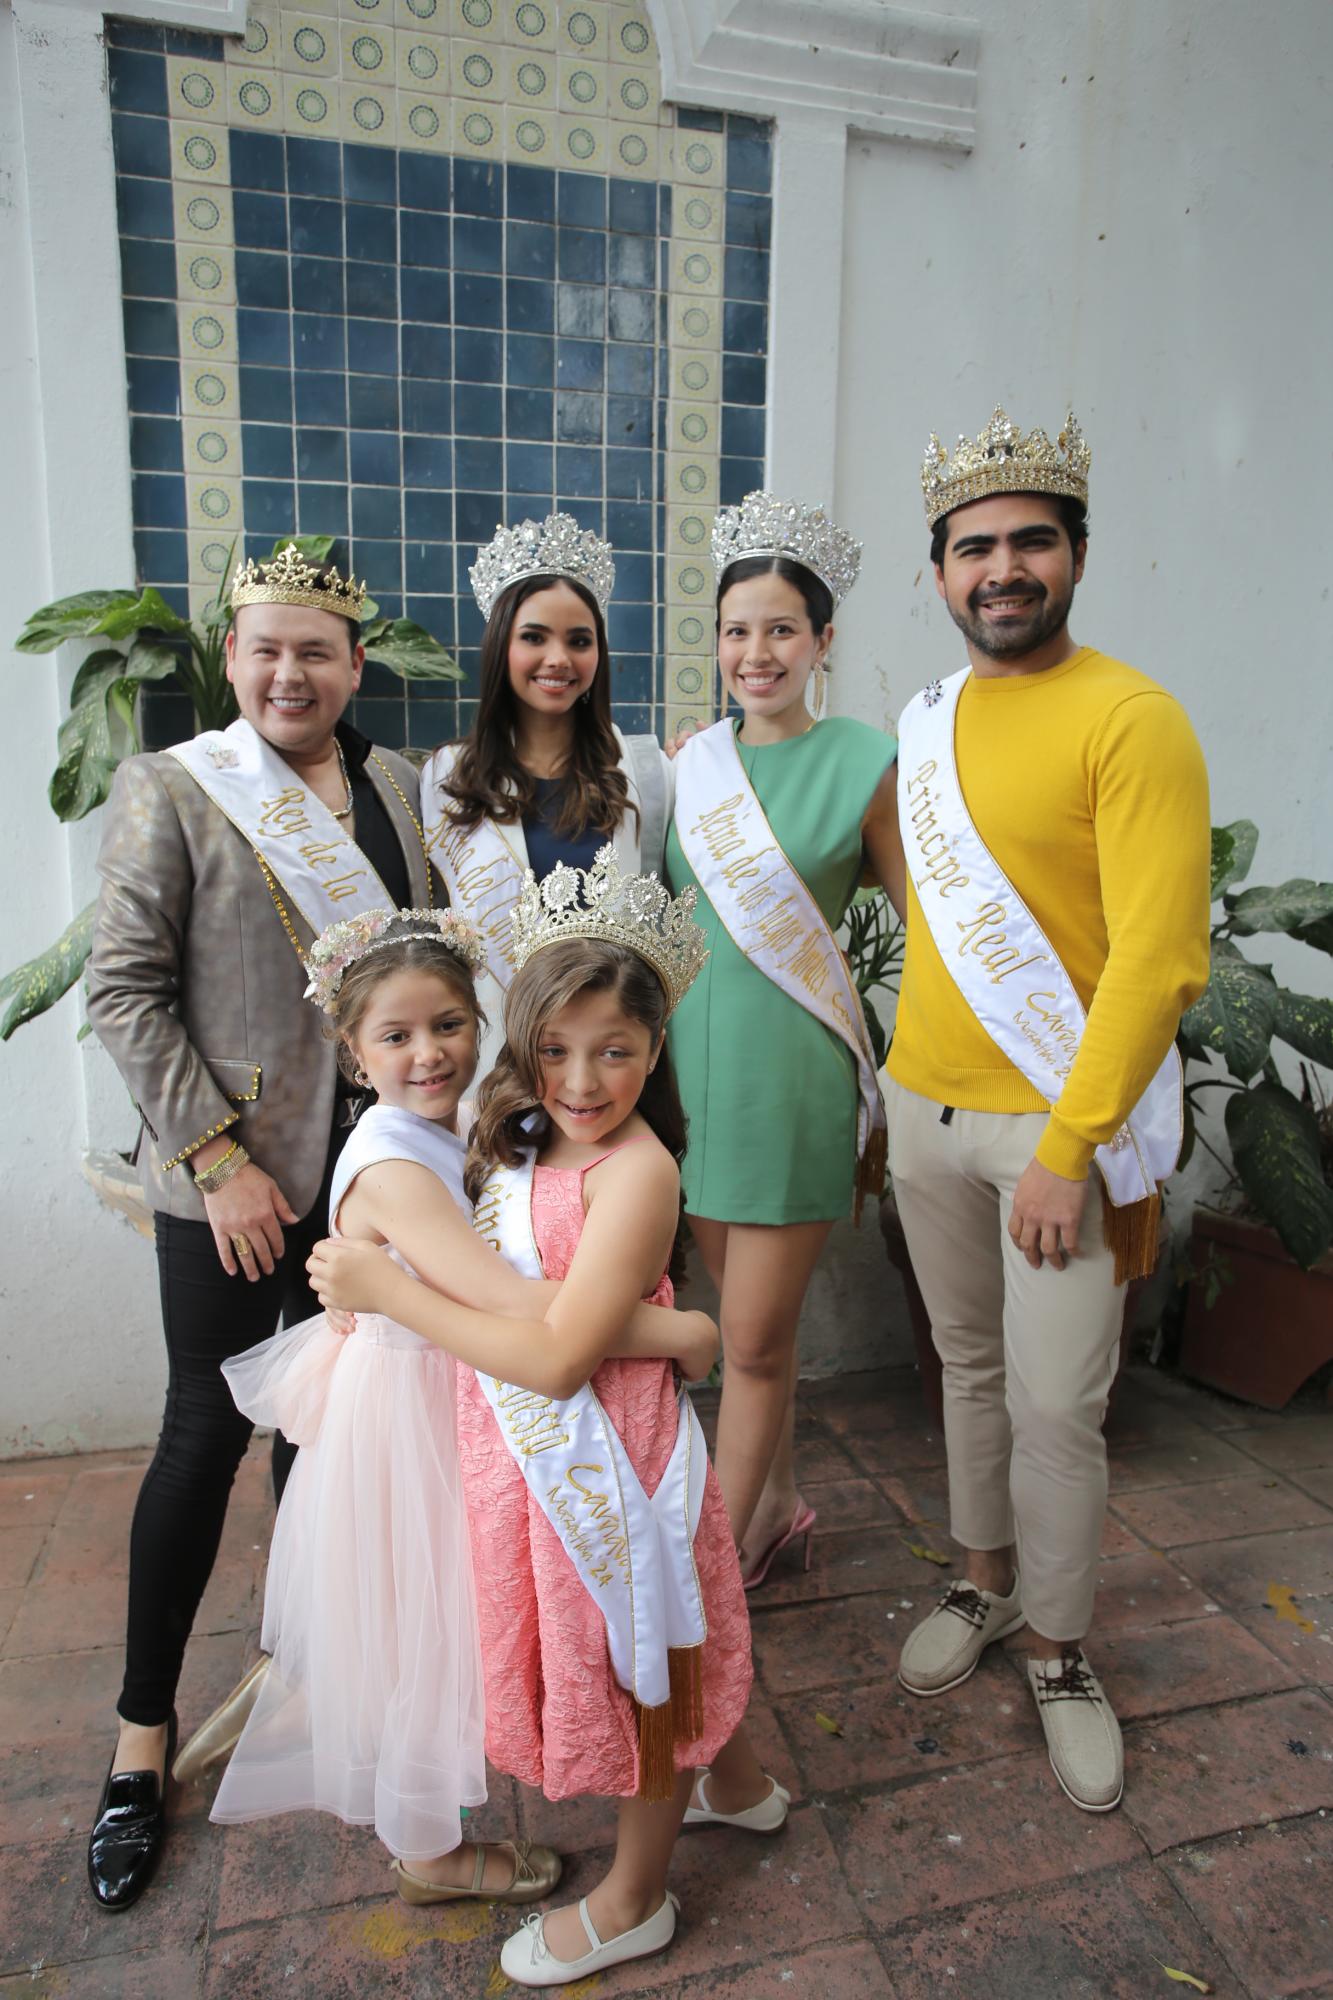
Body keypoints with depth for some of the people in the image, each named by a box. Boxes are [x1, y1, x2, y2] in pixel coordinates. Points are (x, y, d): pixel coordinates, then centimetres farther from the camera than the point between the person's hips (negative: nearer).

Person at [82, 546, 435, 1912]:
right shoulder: (168, 788, -6)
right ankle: (144, 1728, 26)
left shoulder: (393, 784, 7)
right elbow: (123, 991, -10)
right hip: (229, 1179, -4)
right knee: (208, 1430, 5)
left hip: (368, 1163, 4)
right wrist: (218, 1157, -14)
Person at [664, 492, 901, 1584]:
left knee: (756, 1340, 3)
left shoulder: (864, 765, -7)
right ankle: (776, 1502, 38)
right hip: (693, 1061, 5)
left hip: (792, 1073, -5)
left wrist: (898, 1102, -4)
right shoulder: (690, 758, 6)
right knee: (750, 1318, 18)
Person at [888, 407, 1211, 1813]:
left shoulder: (1130, 719, -11)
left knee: (1056, 1403, 3)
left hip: (1062, 1124, -5)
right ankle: (986, 1583, 39)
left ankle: (1059, 1654, 26)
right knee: (970, 1366, 18)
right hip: (927, 1112, 6)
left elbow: (1159, 958, -17)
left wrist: (1069, 1141, -19)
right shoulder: (924, 723, 9)